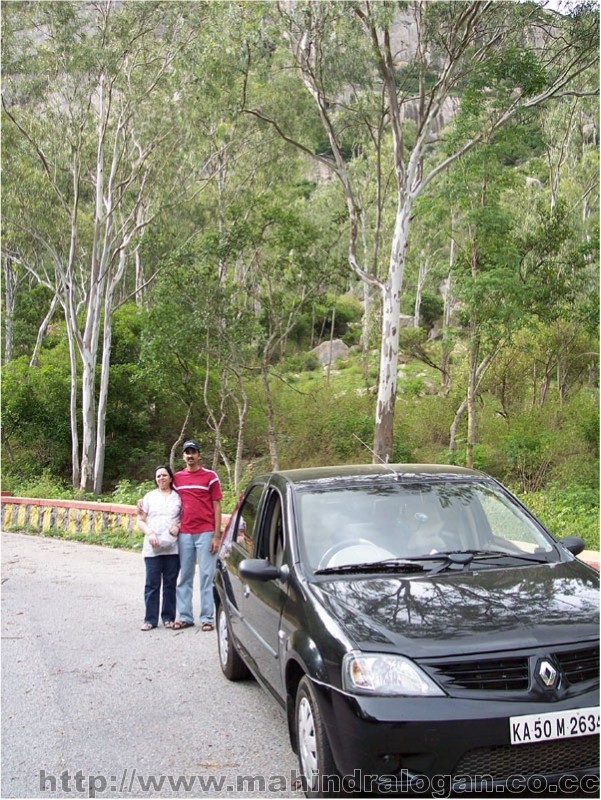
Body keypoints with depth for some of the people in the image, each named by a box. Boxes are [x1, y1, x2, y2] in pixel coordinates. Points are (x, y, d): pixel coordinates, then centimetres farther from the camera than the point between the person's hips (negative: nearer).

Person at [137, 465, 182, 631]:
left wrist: (178, 526, -10)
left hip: (173, 547, 0)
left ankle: (168, 617, 14)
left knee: (170, 583, 5)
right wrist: (149, 533, -9)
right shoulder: (149, 497, 10)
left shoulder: (178, 497, 8)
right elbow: (140, 520, 8)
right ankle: (150, 619, 7)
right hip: (152, 548, 0)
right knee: (152, 584, 1)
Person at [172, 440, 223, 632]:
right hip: (184, 533, 3)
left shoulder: (210, 476, 2)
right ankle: (185, 616, 15)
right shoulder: (177, 478, 11)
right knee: (184, 577, 8)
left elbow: (217, 506, 1)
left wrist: (216, 535, -5)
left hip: (205, 533, -3)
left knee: (206, 576, -1)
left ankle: (207, 617, 4)